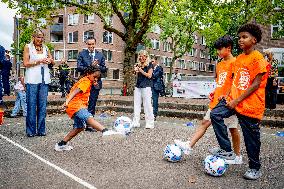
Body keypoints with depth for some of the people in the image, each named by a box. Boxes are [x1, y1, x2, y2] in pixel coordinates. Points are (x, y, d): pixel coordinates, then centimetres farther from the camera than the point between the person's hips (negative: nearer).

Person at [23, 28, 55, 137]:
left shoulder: (45, 48, 15)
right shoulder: (28, 47, 6)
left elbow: (53, 62, 17)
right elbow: (25, 63, -1)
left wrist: (50, 60, -5)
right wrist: (38, 61, -10)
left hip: (44, 79, 3)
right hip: (32, 79, -3)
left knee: (42, 105, 4)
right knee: (31, 105, -3)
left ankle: (41, 129, 10)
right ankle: (30, 130, 4)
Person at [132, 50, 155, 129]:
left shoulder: (149, 64, 2)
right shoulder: (138, 65, 16)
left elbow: (149, 75, -5)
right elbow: (137, 77, 17)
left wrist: (141, 70, -10)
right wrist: (136, 71, -1)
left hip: (146, 86, -6)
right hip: (138, 86, 6)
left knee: (147, 105, -6)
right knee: (136, 104, 4)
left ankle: (150, 123, -1)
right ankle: (136, 122, 8)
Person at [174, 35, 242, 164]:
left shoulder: (234, 62, -9)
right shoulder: (219, 64, 16)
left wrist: (227, 95, -21)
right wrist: (214, 92, 9)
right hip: (216, 101, 8)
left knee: (232, 128, 2)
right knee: (205, 122, 5)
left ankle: (238, 157, 16)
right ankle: (189, 146, 6)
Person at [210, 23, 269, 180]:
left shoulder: (258, 59, -11)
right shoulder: (239, 58, 12)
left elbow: (256, 84, -16)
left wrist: (237, 101, -17)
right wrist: (229, 96, 3)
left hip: (250, 104, -6)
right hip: (234, 99, 7)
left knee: (251, 137, 4)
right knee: (215, 114, -13)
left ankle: (255, 168, 25)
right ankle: (226, 150, -2)